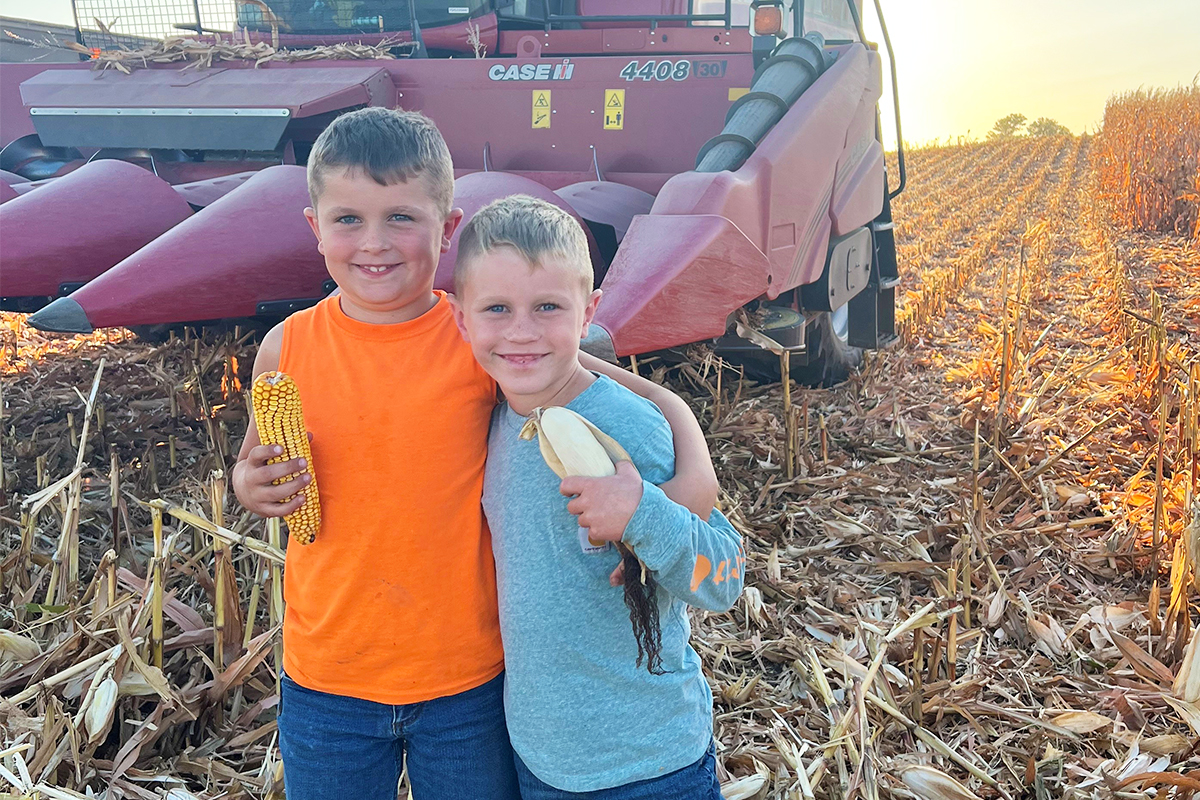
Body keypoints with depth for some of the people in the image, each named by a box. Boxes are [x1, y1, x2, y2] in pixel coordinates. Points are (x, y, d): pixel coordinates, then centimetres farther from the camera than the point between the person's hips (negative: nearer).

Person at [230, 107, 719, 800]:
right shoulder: (289, 347, -6)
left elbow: (647, 398, -11)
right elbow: (257, 468, 10)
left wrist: (694, 480, -29)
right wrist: (251, 487, -12)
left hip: (469, 678, -1)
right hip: (327, 678, 2)